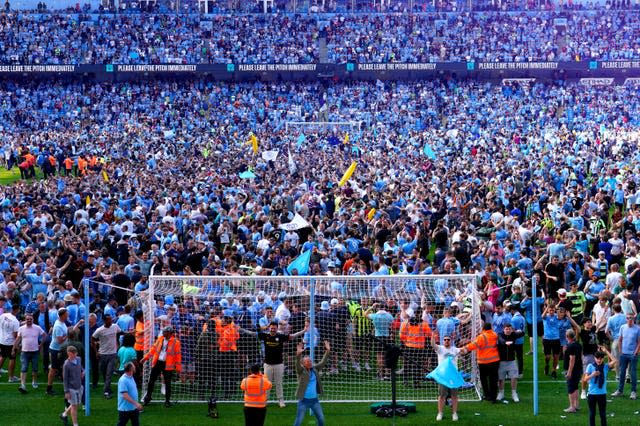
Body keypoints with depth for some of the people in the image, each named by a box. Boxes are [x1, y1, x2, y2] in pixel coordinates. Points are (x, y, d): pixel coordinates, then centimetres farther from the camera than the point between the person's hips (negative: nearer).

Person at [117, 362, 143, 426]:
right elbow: (125, 395, -26)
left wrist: (137, 404, 20)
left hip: (134, 408, 9)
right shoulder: (123, 380, -21)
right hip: (125, 409, -9)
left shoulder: (131, 378, 8)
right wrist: (136, 403, -30)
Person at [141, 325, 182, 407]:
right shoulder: (160, 339, 6)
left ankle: (167, 400, 15)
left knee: (167, 383, 4)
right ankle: (148, 397, 24)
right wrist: (146, 357, 12)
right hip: (157, 362, 4)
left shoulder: (175, 342, -8)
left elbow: (178, 355, -6)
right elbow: (154, 348, 15)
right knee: (151, 380, 9)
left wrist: (178, 367, -7)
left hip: (168, 365, -4)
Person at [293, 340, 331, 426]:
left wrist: (327, 351, -13)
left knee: (321, 419, 11)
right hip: (304, 400, -5)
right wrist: (299, 354, -46)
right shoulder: (301, 371, -9)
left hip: (315, 400, 5)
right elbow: (297, 364, -27)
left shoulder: (315, 369, 5)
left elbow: (323, 362, 1)